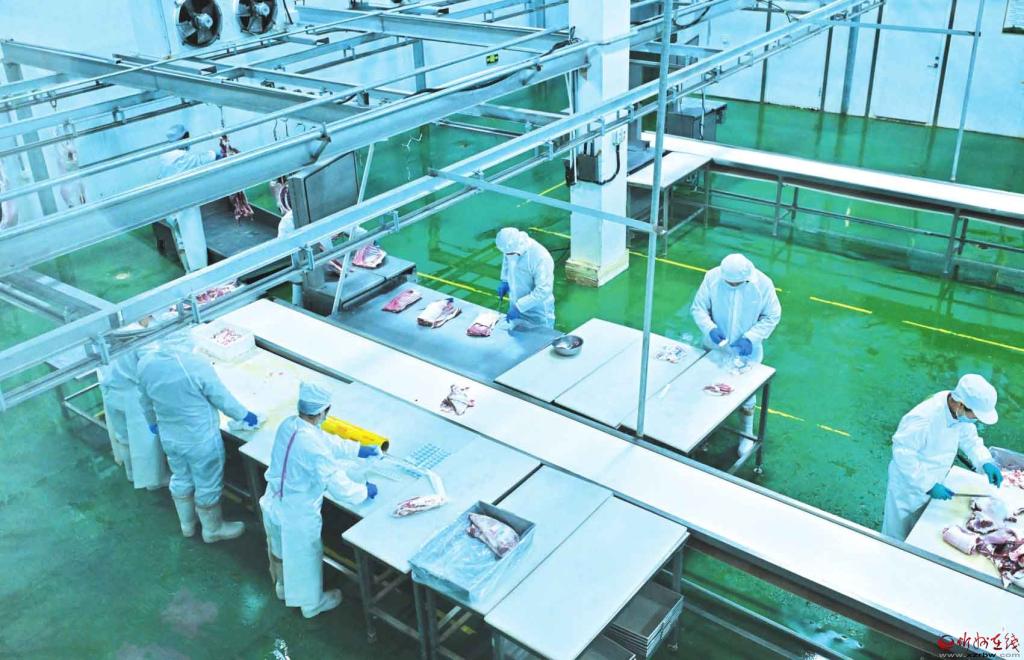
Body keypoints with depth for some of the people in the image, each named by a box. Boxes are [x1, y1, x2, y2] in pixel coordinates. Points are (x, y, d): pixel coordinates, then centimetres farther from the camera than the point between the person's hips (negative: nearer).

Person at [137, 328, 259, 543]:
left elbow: (145, 400, 4)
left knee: (181, 479, 28)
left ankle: (187, 524, 49)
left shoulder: (145, 363, -14)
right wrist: (245, 415, 0)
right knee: (208, 487, 17)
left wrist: (153, 421, 24)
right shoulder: (196, 365, -31)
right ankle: (213, 529, 38)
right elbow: (222, 399, -18)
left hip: (169, 438, 6)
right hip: (200, 440, -6)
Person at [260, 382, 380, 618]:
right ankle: (312, 603, 45)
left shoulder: (288, 425, -10)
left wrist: (360, 450, 13)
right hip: (298, 516, -7)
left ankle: (283, 587, 59)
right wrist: (365, 491, -9)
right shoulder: (313, 447, -35)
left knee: (280, 552, 32)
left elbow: (330, 443, 6)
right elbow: (339, 487, -28)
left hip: (273, 506, 7)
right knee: (306, 560, 20)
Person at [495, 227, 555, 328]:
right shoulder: (512, 246, -13)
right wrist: (504, 280, 0)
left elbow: (543, 290, -31)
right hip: (516, 305, 6)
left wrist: (519, 307, -31)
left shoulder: (541, 258, -33)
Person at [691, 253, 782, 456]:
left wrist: (750, 338, -23)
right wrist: (710, 329, -29)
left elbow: (772, 316, -10)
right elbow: (698, 308, -10)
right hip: (715, 347, 1)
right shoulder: (712, 277, -19)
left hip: (746, 351, -1)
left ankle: (747, 434, 39)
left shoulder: (763, 284, -21)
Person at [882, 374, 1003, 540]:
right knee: (898, 541, 11)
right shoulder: (923, 418, -38)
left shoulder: (959, 411, -14)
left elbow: (969, 438, 4)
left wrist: (986, 462, -12)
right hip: (909, 488, -7)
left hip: (930, 487, 7)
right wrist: (928, 486, -29)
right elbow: (903, 455, -30)